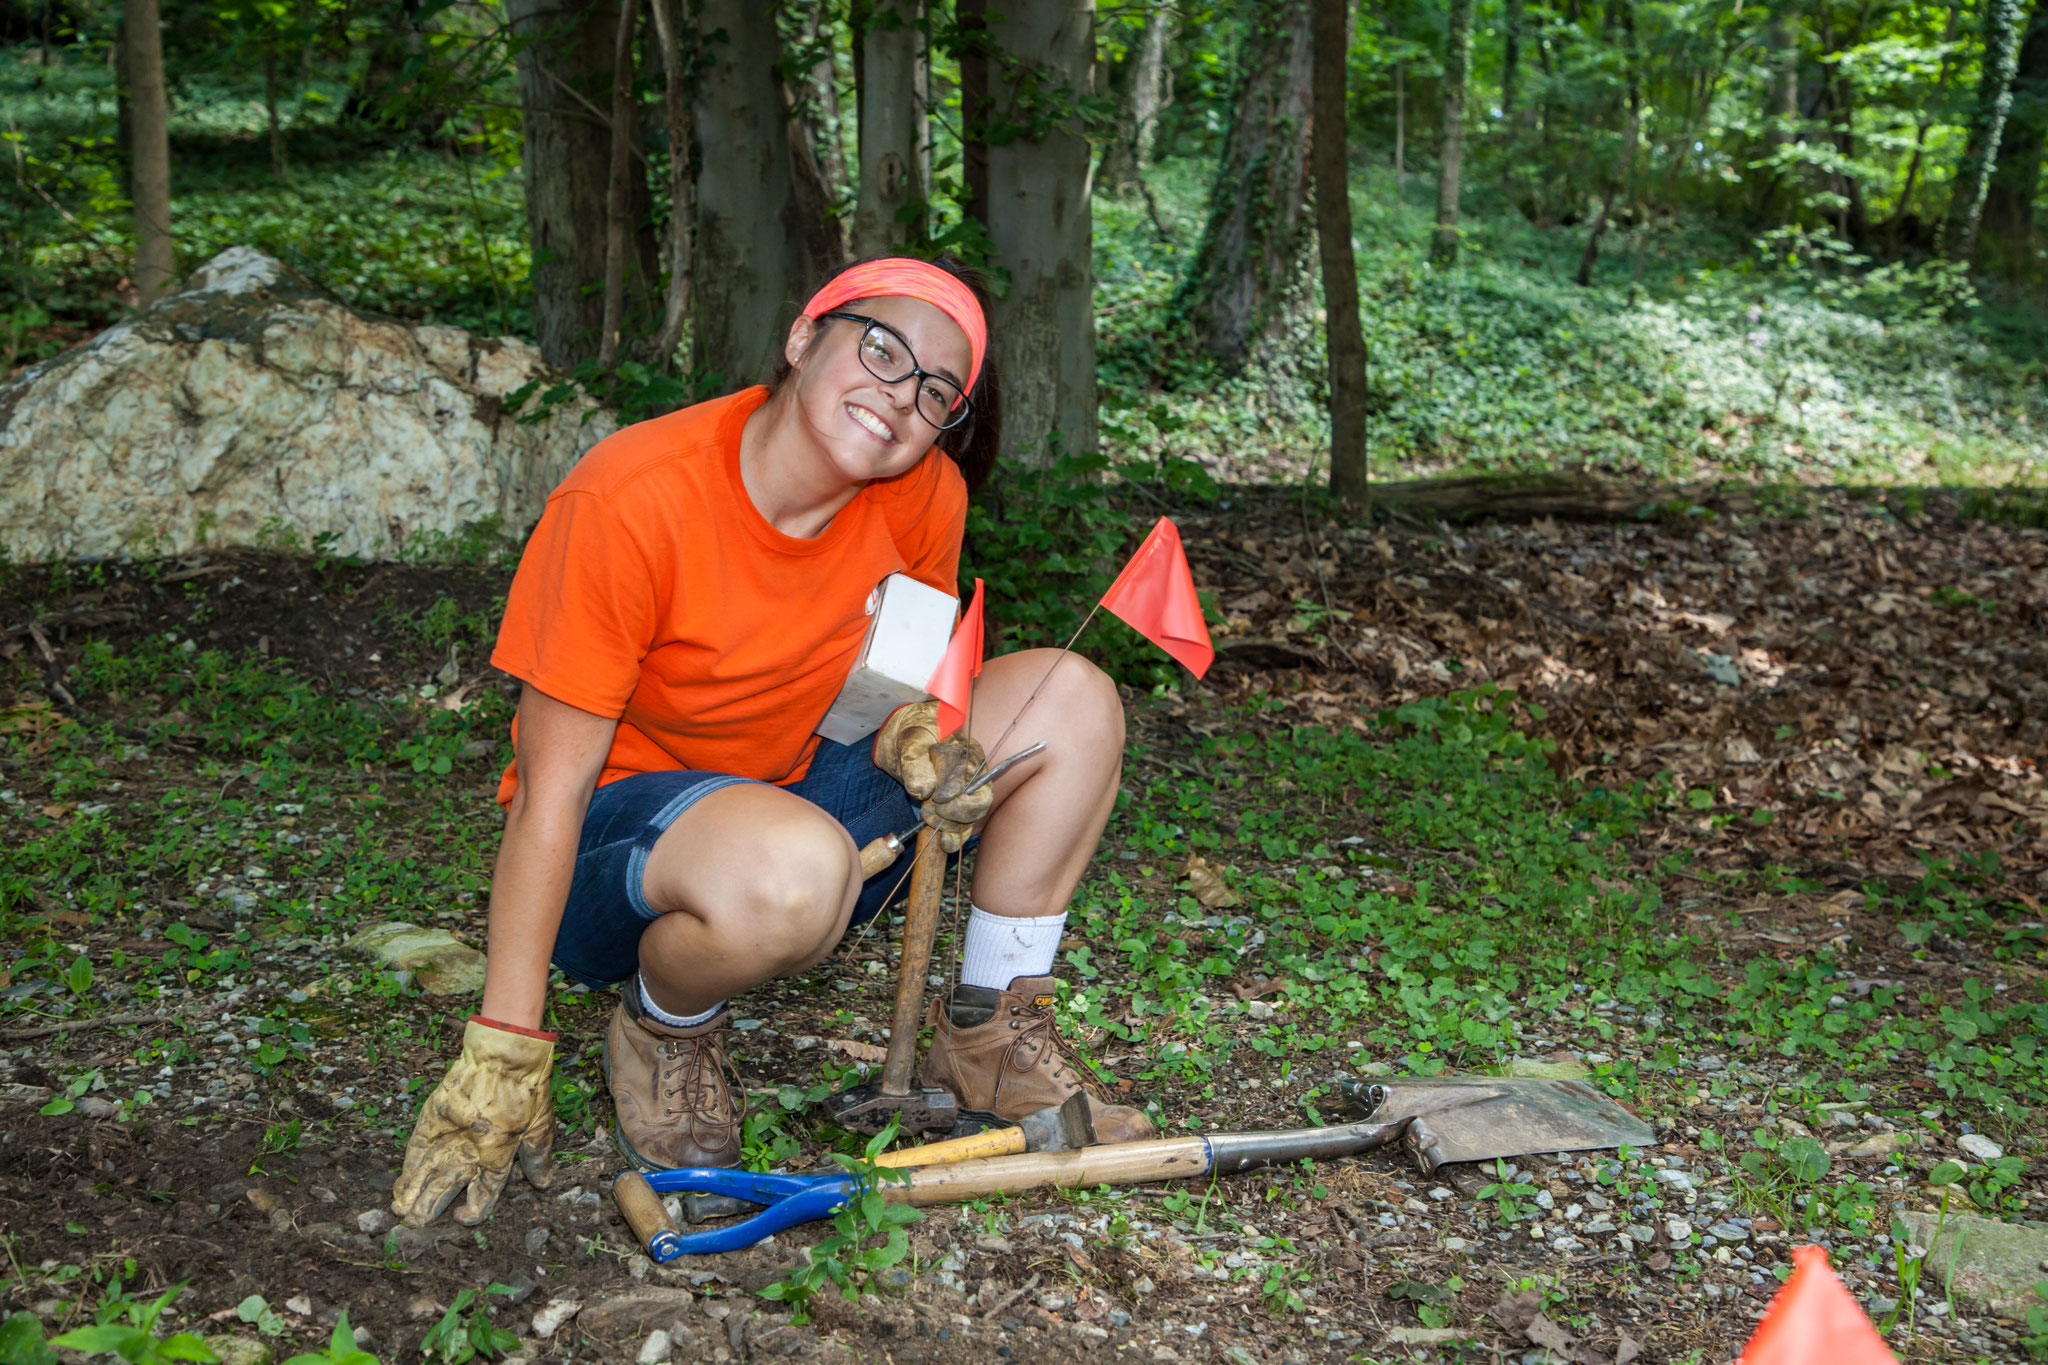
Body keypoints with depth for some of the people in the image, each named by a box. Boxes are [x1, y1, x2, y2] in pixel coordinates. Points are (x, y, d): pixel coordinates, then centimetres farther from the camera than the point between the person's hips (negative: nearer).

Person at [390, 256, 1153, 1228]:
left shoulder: (923, 494, -10)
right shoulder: (630, 500, -26)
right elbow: (551, 791, -23)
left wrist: (921, 740, -17)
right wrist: (502, 1059, -22)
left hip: (798, 789, 6)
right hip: (616, 836, -6)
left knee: (1070, 697, -9)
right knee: (792, 866, -41)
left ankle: (989, 1037, 4)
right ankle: (665, 1029, -4)